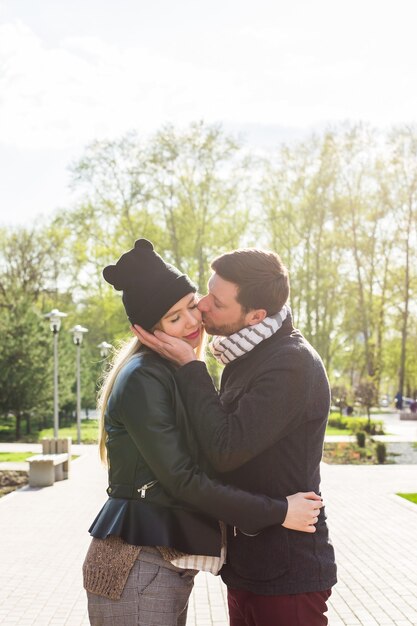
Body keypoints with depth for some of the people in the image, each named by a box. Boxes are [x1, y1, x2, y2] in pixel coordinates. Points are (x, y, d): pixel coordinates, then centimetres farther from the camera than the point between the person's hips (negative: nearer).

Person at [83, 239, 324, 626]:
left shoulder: (178, 374, 14)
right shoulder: (143, 379, -15)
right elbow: (182, 480, -19)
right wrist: (277, 512, -17)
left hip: (171, 563, 9)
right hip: (136, 567, -9)